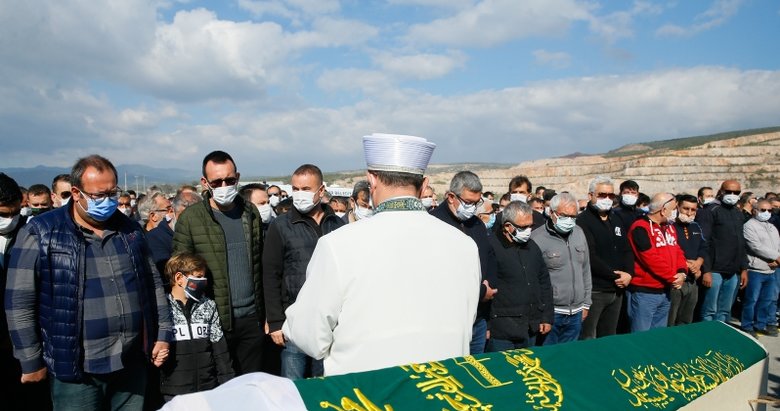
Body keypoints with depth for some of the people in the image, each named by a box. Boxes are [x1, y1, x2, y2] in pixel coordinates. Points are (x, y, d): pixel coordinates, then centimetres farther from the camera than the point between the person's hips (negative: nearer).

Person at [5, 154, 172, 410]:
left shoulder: (130, 229, 6)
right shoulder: (40, 234, -6)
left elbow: (153, 284, 13)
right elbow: (20, 302, -5)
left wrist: (163, 333, 9)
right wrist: (32, 361, -3)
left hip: (133, 363, 4)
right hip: (77, 370, -3)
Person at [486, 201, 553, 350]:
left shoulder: (531, 246, 10)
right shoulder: (491, 247, -14)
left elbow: (544, 282, 18)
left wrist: (547, 317, 14)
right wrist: (485, 327, -14)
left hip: (531, 330, 7)